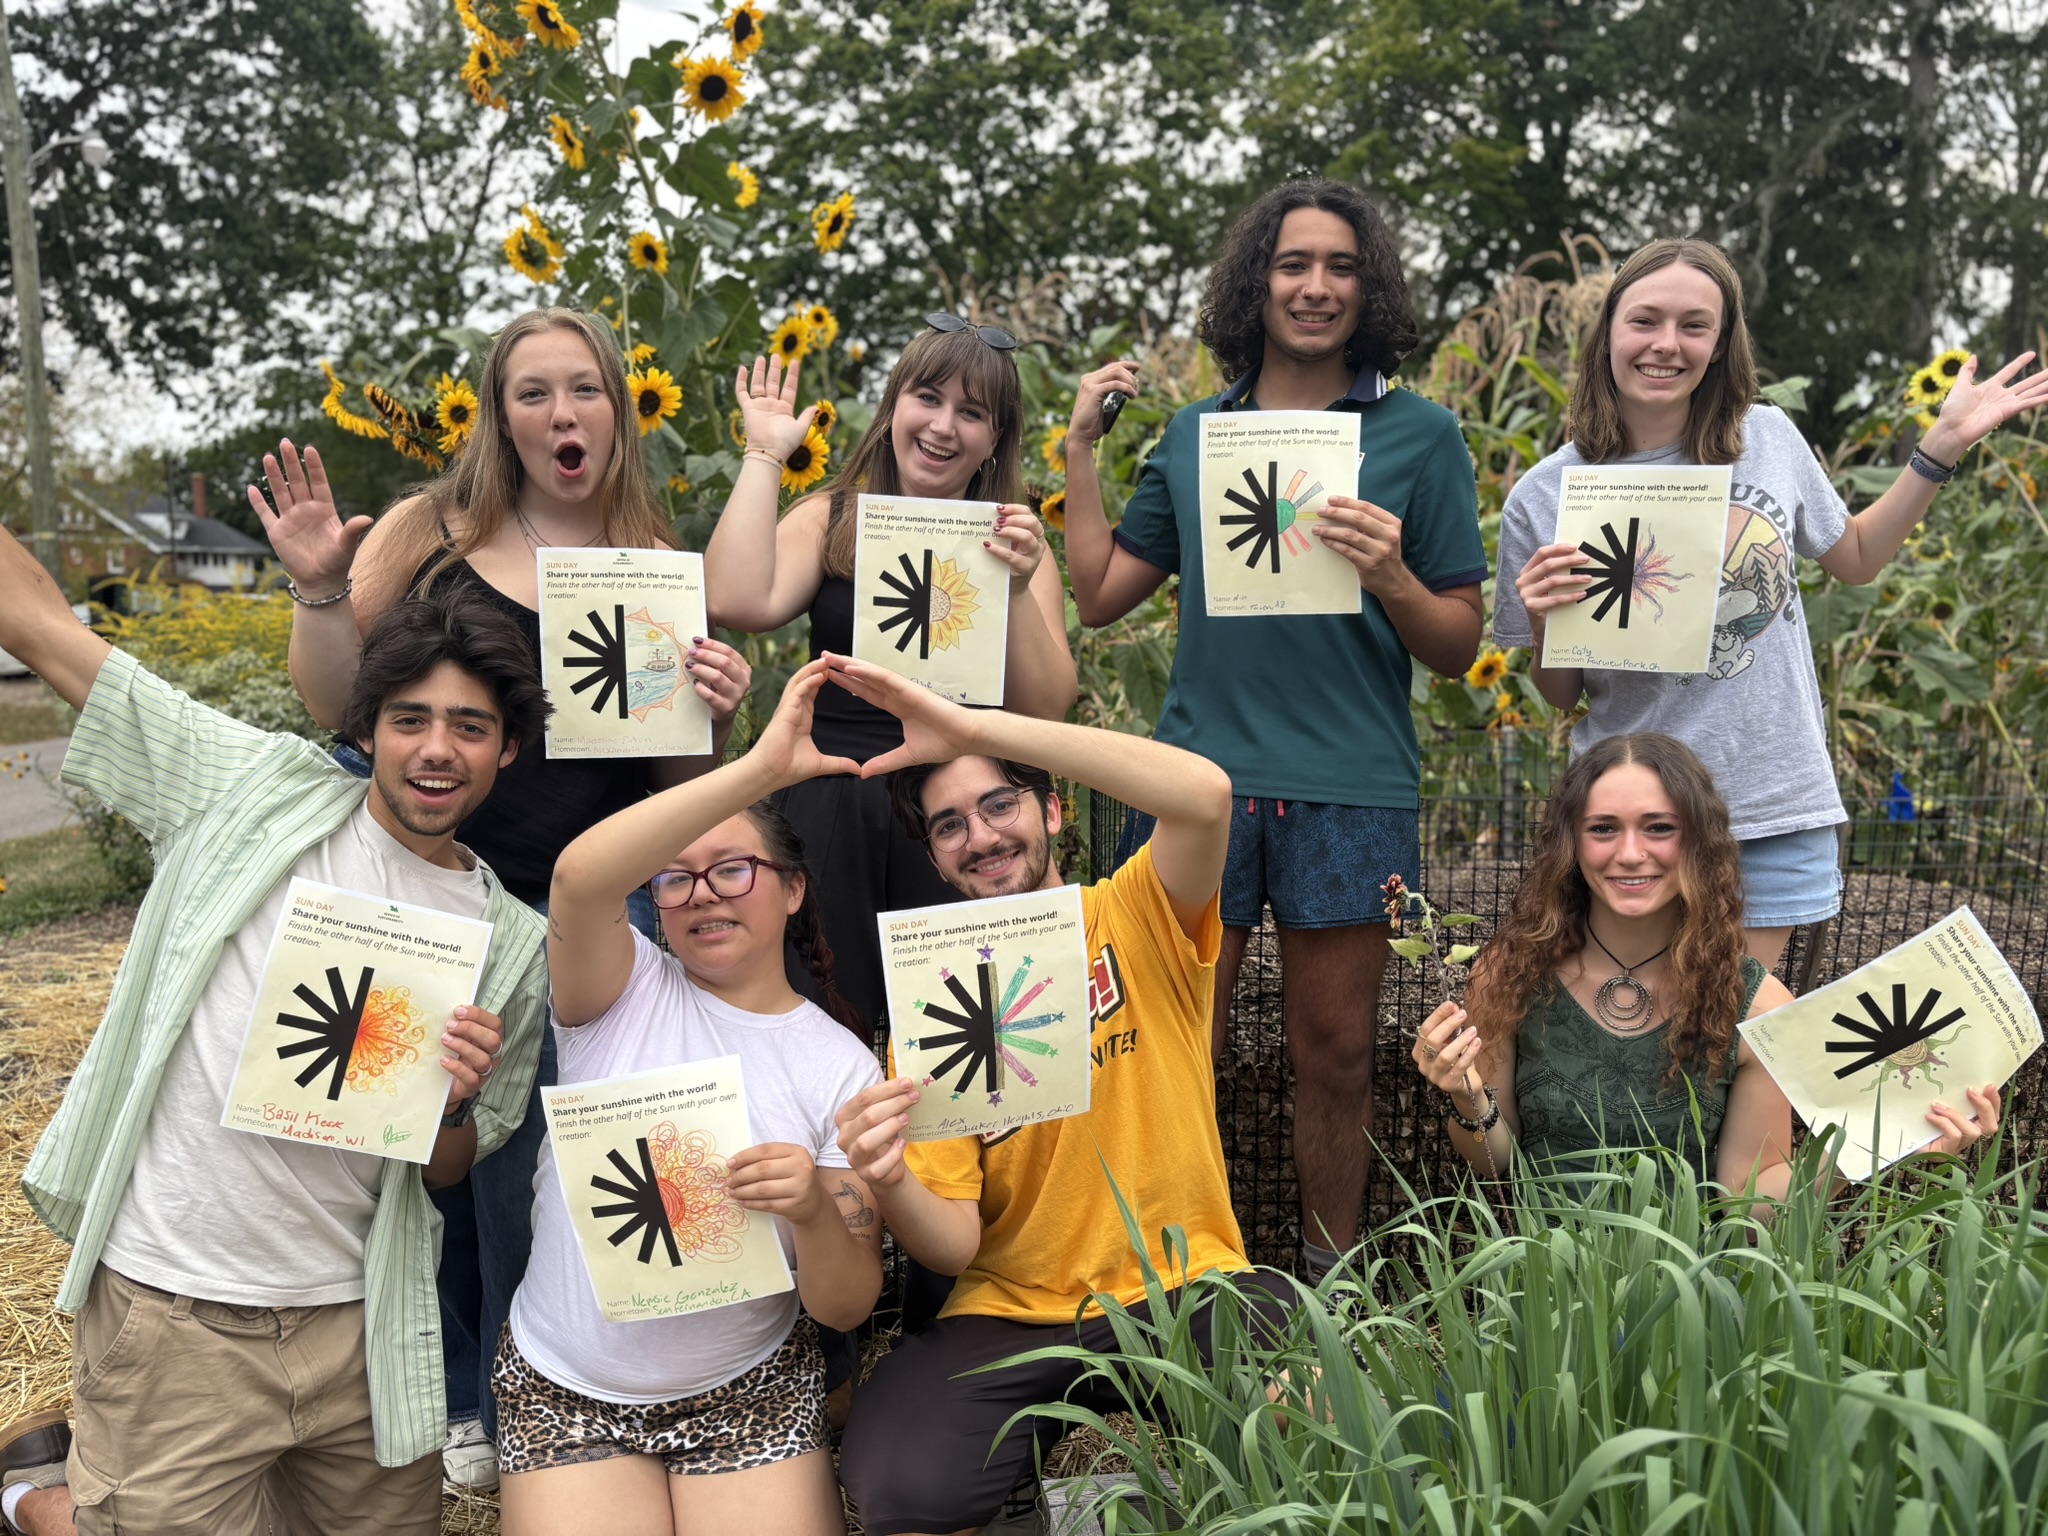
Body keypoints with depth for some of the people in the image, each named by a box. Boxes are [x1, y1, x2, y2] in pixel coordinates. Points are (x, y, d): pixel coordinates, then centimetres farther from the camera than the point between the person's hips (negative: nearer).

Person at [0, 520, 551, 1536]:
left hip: (355, 1328, 3)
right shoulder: (261, 791, -3)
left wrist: (454, 1102, -13)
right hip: (172, 1312, -3)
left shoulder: (514, 943, 2)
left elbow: (446, 1173, 9)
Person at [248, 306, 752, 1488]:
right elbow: (335, 705, 3)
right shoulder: (428, 532, 1)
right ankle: (448, 1396, 33)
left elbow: (678, 780, 7)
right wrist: (318, 590, -12)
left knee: (530, 1162, 6)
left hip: (587, 901, 0)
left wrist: (717, 718, -13)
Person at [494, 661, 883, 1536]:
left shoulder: (840, 1065, -3)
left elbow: (846, 1309, -4)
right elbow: (579, 877, -30)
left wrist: (814, 1214, -27)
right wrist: (760, 769, -35)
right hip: (563, 1389, 0)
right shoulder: (624, 992, -4)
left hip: (749, 1397, 1)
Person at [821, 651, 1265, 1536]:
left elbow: (1205, 793, -25)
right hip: (1010, 1314, 2)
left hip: (1187, 1292, -1)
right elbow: (953, 1246, -3)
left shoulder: (1138, 919, -1)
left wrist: (972, 726, -27)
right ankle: (1077, 1442, 4)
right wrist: (889, 1184, -27)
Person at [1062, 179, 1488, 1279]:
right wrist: (1081, 449, 9)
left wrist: (1392, 579, -16)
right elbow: (1099, 597, 11)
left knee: (1334, 1056, 7)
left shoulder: (1420, 434, 5)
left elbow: (1458, 650, 4)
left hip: (1351, 787, -1)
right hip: (1204, 772, 2)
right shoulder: (1193, 434, 12)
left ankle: (1328, 1285, 26)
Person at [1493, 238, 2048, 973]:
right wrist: (1545, 624, -20)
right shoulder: (1543, 498, -7)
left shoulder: (1769, 438, 1)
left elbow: (1856, 558, 18)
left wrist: (1944, 444, 10)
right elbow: (1560, 693, 0)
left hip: (1779, 806, 2)